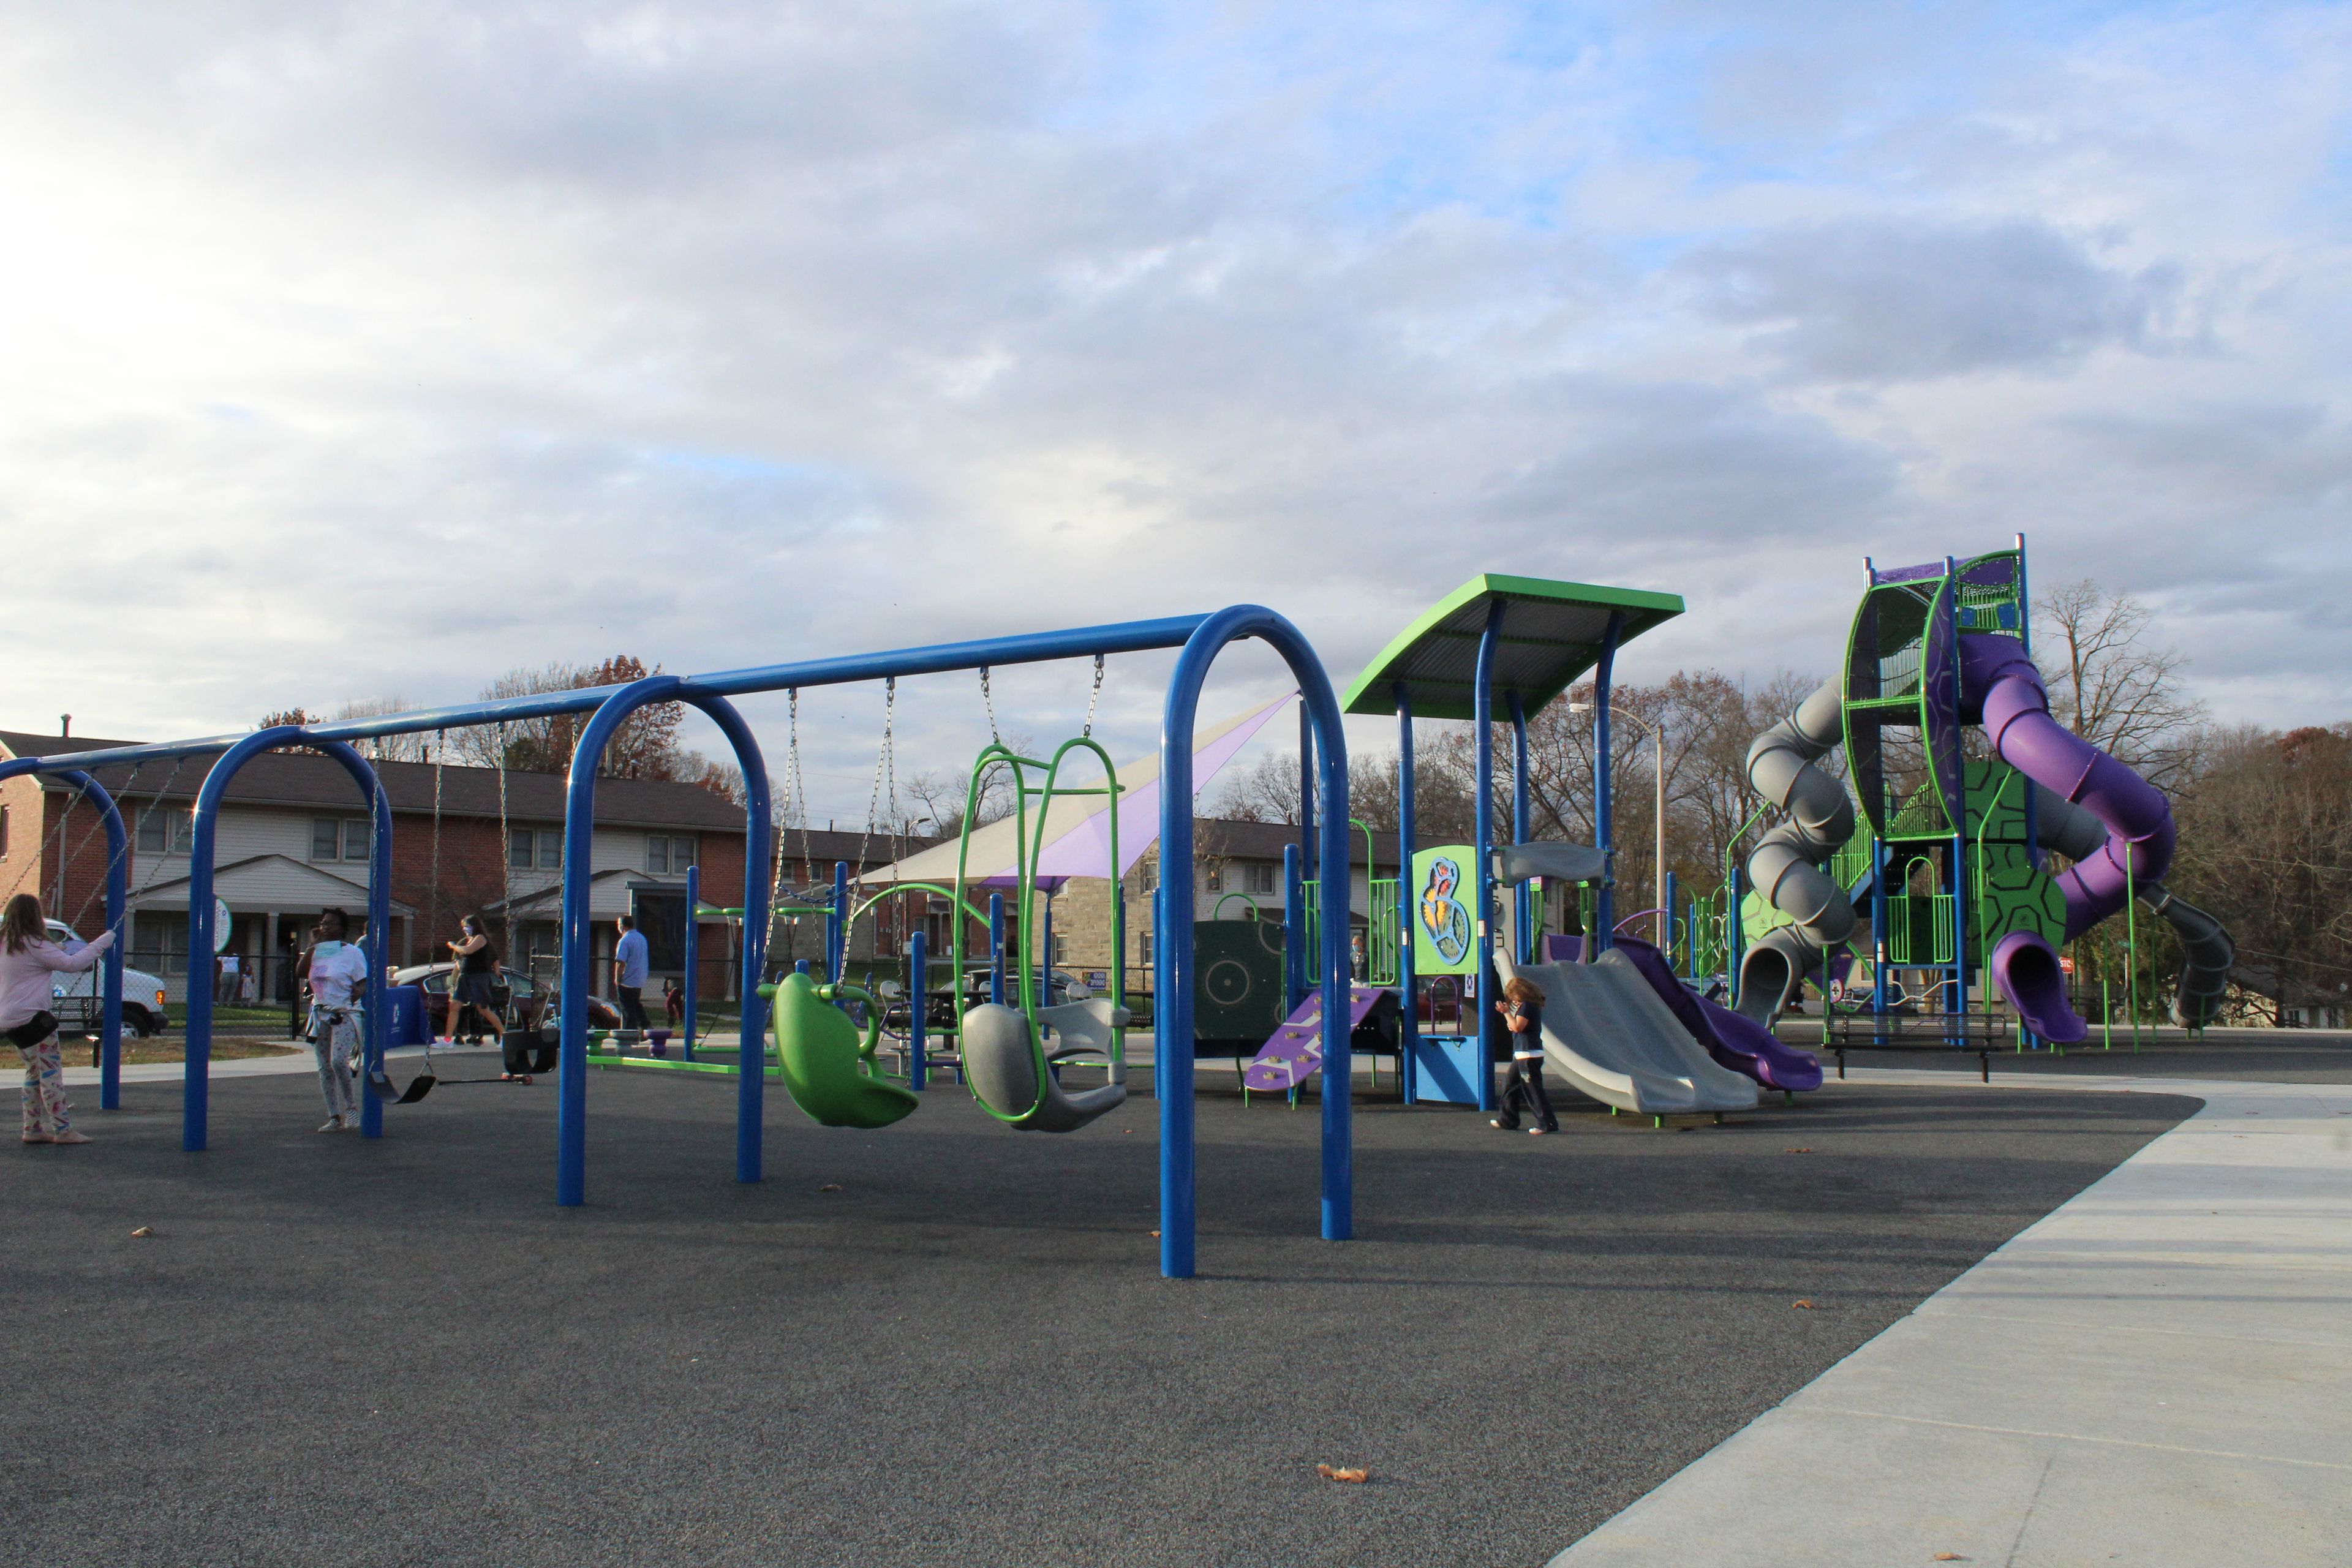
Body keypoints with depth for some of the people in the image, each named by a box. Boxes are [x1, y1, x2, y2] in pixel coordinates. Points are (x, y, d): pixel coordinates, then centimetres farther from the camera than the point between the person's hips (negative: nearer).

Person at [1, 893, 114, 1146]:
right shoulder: (34, 945, -14)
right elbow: (71, 964, -17)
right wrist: (101, 944, -9)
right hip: (31, 1018, -9)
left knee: (35, 1072, 16)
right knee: (51, 1071, -6)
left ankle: (33, 1129, 16)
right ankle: (63, 1130, -8)